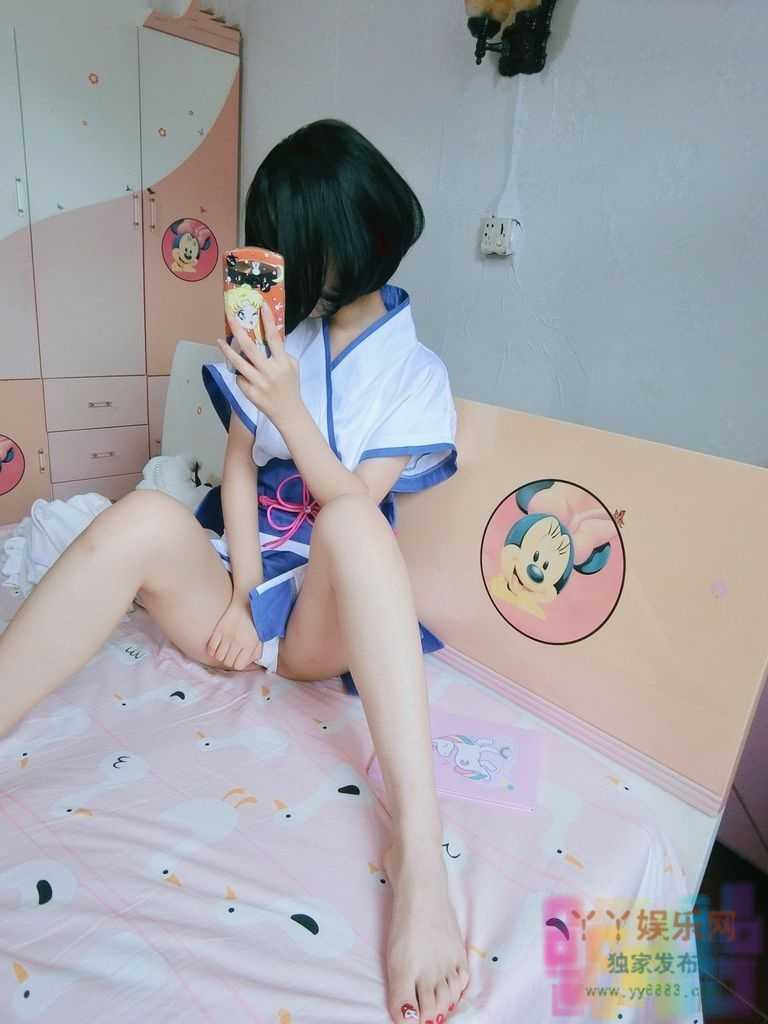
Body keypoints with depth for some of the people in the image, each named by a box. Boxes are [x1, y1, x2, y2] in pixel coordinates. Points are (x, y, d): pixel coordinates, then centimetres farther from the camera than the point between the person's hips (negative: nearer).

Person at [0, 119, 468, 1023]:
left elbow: (354, 506, -9)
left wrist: (289, 409, -21)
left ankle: (418, 852, -40)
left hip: (324, 614, -2)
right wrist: (239, 595, -9)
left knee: (350, 522, -35)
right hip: (237, 580, 3)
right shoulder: (277, 328, 11)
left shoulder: (416, 373, 2)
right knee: (145, 517, -29)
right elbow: (239, 468, 2)